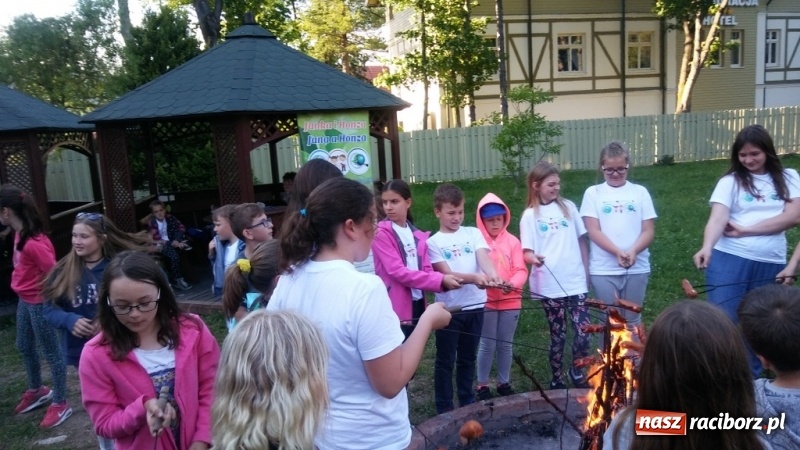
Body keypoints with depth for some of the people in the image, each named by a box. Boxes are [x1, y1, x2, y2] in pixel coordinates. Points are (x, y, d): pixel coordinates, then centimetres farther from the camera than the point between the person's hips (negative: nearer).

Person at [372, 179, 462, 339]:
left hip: (418, 304, 6)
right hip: (396, 309, -6)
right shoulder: (381, 234, -9)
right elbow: (397, 271, -18)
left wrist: (442, 281, -18)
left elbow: (427, 270, 6)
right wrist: (440, 280, -23)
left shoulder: (418, 236, 12)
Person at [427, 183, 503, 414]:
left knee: (468, 358, 17)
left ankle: (468, 403, 32)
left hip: (475, 305, 3)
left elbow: (484, 258, -10)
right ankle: (444, 409, 19)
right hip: (449, 307, -3)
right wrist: (474, 278, -31)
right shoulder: (434, 242, -4)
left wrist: (493, 274, -32)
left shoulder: (473, 233, 6)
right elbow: (446, 274, -13)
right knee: (446, 361, 7)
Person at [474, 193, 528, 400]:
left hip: (510, 301, 2)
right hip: (486, 301, -2)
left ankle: (504, 382, 29)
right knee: (487, 344, 5)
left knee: (505, 344, 14)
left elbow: (521, 270, -3)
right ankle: (482, 384, 20)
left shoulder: (513, 241, 1)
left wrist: (513, 284, -23)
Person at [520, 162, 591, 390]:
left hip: (575, 281, 2)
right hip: (549, 285, -2)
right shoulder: (530, 215, -1)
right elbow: (526, 251, -5)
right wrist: (534, 258, -28)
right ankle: (557, 380, 25)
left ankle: (576, 371, 23)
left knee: (584, 333, -4)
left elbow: (581, 240, 13)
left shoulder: (568, 207, 8)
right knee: (558, 335, 7)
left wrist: (587, 271, 11)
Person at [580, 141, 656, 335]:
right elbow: (593, 231, -6)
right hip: (604, 269, -1)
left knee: (632, 320, 12)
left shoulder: (640, 192, 5)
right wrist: (617, 252, -20)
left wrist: (633, 251, -18)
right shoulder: (593, 193, 1)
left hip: (637, 268, 1)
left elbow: (649, 230, 1)